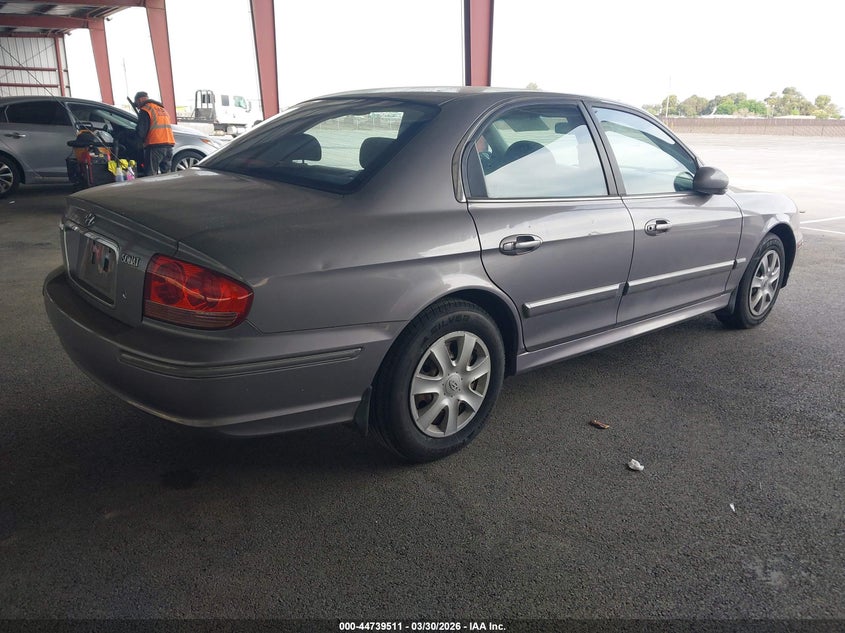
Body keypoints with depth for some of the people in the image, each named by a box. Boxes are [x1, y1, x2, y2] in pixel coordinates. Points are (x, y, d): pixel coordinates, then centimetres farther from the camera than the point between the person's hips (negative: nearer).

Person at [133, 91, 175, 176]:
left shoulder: (145, 110, -2)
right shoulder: (162, 109, 24)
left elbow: (141, 131, -8)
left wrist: (142, 140, 12)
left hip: (155, 146, -7)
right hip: (169, 144, 7)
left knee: (150, 175, -5)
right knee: (166, 173, 12)